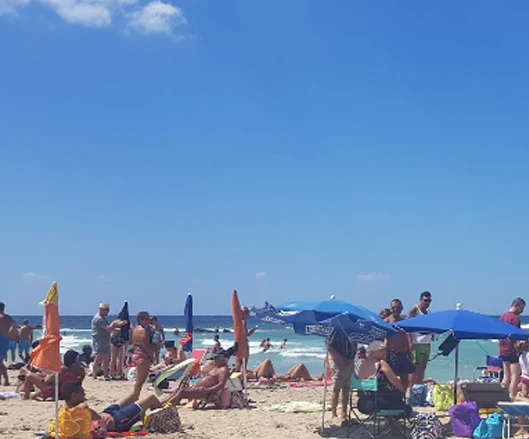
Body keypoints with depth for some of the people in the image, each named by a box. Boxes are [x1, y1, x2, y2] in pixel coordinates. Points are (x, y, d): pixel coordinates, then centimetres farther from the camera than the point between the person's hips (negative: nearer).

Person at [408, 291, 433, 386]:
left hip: (427, 343, 7)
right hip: (417, 343, -7)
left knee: (422, 368, 10)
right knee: (415, 367, -7)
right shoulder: (415, 310, -5)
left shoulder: (428, 311, 16)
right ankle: (411, 388, -3)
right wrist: (410, 343, -19)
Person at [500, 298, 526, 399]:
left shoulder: (502, 316, 14)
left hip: (503, 351, 9)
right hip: (512, 352, -9)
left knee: (506, 376, 14)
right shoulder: (515, 318, -13)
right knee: (515, 376, -7)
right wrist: (518, 350, -14)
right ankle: (512, 398, -10)